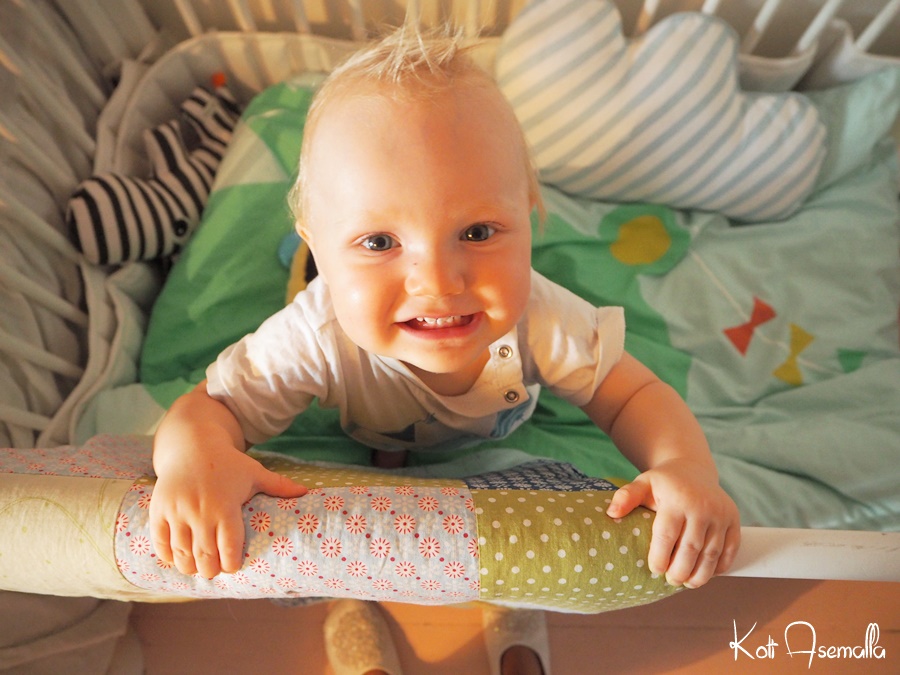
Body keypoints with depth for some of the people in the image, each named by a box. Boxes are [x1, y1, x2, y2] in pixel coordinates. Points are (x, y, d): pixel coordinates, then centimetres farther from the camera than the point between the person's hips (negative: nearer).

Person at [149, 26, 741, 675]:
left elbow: (636, 396, -29)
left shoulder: (541, 320, -41)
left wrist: (686, 466, -50)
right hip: (370, 454, 0)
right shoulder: (316, 341, -45)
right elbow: (211, 406, -36)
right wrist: (194, 455, -60)